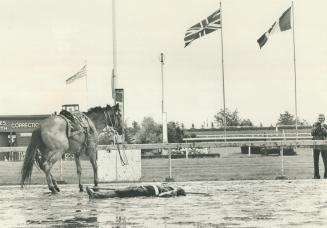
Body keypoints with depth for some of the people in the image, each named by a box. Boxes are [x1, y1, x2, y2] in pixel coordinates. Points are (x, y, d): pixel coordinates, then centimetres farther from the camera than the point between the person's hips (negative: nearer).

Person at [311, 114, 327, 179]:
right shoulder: (315, 125, 9)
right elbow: (312, 133, -4)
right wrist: (316, 126, -11)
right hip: (316, 146, 2)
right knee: (316, 161, 5)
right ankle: (316, 175, 14)